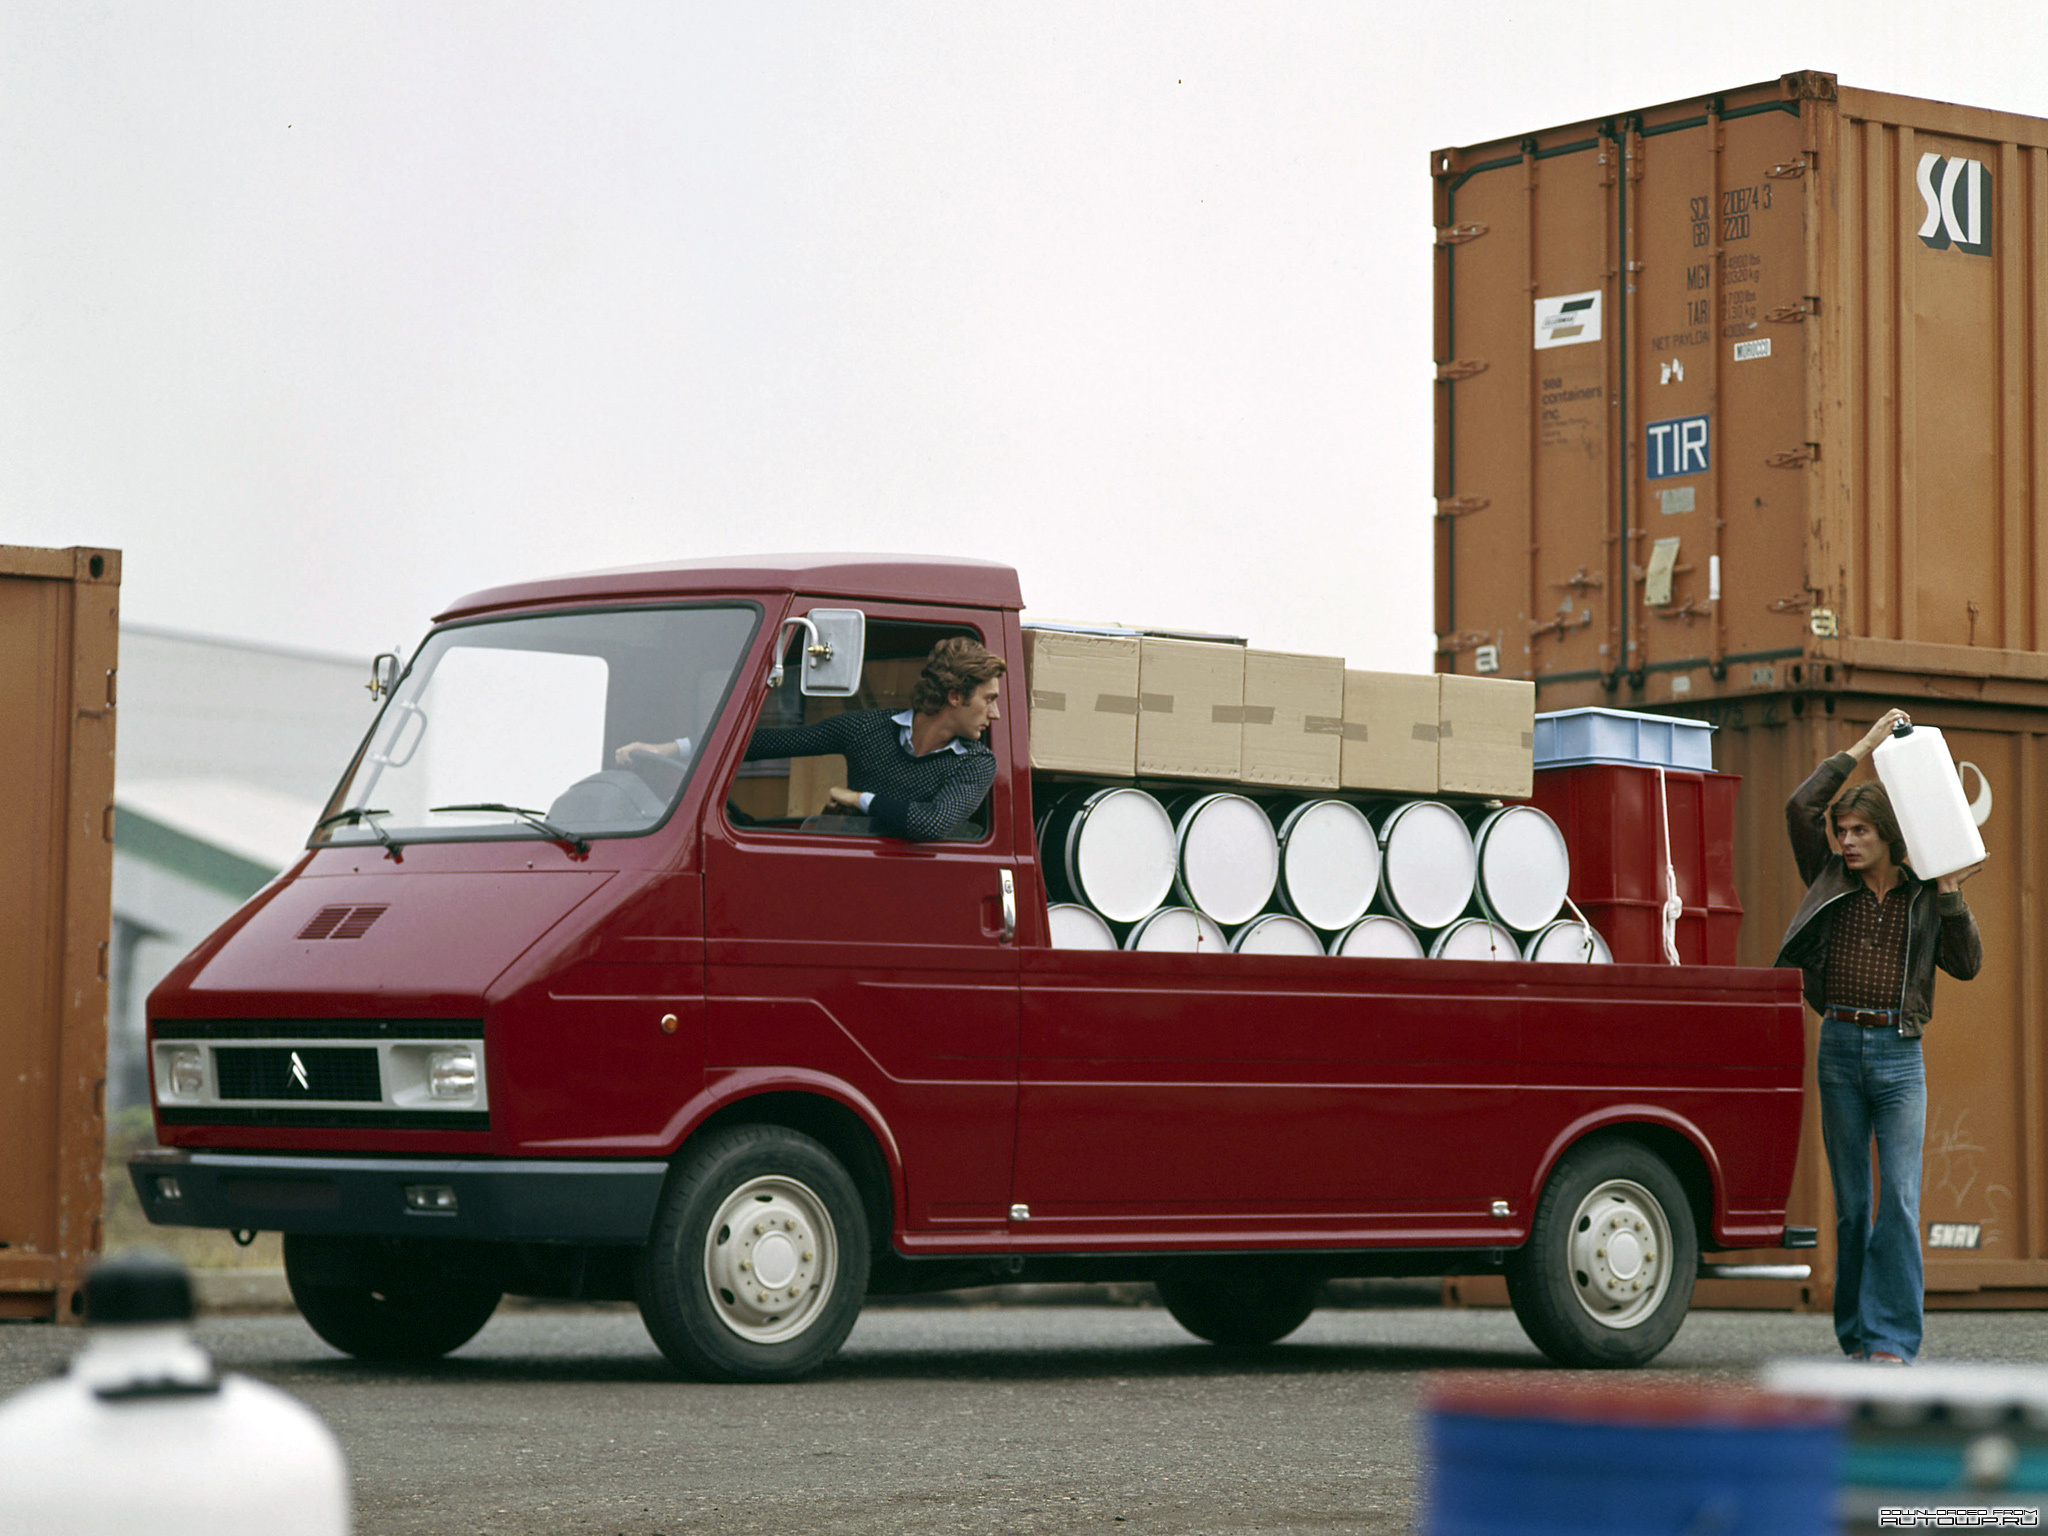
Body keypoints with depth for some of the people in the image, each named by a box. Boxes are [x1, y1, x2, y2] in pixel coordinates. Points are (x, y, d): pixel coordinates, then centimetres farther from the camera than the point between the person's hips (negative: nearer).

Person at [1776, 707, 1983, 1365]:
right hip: (1840, 1048, 1)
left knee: (1900, 1199, -11)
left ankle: (1891, 1339, -12)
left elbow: (1967, 964, 1)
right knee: (1851, 1203, 6)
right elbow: (1800, 808, -2)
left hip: (1900, 1056, -1)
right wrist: (1860, 749, -1)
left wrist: (1949, 897, -9)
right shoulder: (1831, 884, 9)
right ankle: (1854, 1331, 13)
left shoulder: (1924, 898, 8)